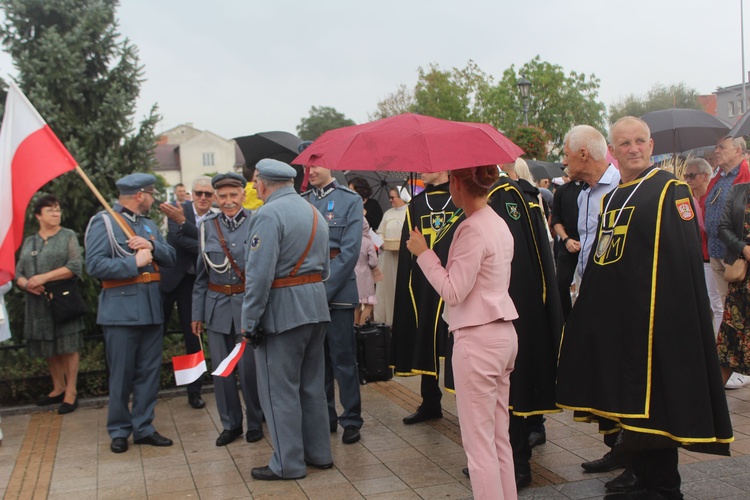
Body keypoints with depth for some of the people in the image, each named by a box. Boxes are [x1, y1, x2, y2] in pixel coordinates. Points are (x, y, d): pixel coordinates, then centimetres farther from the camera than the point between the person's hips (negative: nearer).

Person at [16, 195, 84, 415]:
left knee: (67, 347, -3)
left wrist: (44, 277, -18)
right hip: (38, 303, 4)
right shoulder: (29, 242, 14)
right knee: (48, 349, 9)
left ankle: (71, 392, 4)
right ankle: (58, 389, 22)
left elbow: (76, 266, -11)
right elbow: (18, 273, 10)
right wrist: (26, 283, -13)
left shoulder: (68, 236, 1)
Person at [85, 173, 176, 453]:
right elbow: (95, 265, -16)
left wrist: (152, 246, -8)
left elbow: (170, 258, 11)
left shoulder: (148, 225, 17)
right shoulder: (104, 223, -6)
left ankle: (143, 428, 20)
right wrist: (134, 262, -15)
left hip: (152, 309, 7)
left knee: (149, 372, 10)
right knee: (122, 374, 1)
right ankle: (119, 431, 16)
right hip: (121, 311, -6)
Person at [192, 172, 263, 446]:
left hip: (249, 306, -3)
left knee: (249, 368, 2)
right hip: (217, 307, 3)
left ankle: (255, 422, 22)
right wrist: (197, 313, 8)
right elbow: (201, 275, 9)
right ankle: (230, 424, 25)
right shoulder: (207, 227, 5)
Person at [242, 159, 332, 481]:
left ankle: (288, 463, 11)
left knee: (280, 388, 3)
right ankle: (319, 452, 27)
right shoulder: (314, 212, 13)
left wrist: (249, 321, -15)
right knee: (312, 383, 17)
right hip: (316, 305, 8)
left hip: (282, 309, -8)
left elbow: (259, 274, -20)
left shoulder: (268, 215, -14)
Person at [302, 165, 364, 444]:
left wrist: (324, 290, -14)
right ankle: (324, 416, 26)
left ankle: (352, 420, 14)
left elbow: (350, 251, -9)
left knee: (342, 358, 1)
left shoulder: (350, 201, -2)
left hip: (337, 292, -4)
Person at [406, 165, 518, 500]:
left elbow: (453, 291, -17)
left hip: (478, 338, -10)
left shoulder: (471, 229, -16)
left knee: (479, 441, -1)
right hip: (504, 332, 10)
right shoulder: (499, 224, 12)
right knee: (499, 436, 16)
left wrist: (423, 253, -9)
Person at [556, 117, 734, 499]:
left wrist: (669, 314, -20)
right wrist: (589, 301, 14)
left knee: (655, 406, -1)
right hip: (614, 316, 7)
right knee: (629, 400, 13)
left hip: (653, 316, -7)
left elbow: (685, 258, -14)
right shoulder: (611, 199, 16)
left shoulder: (671, 190, -5)